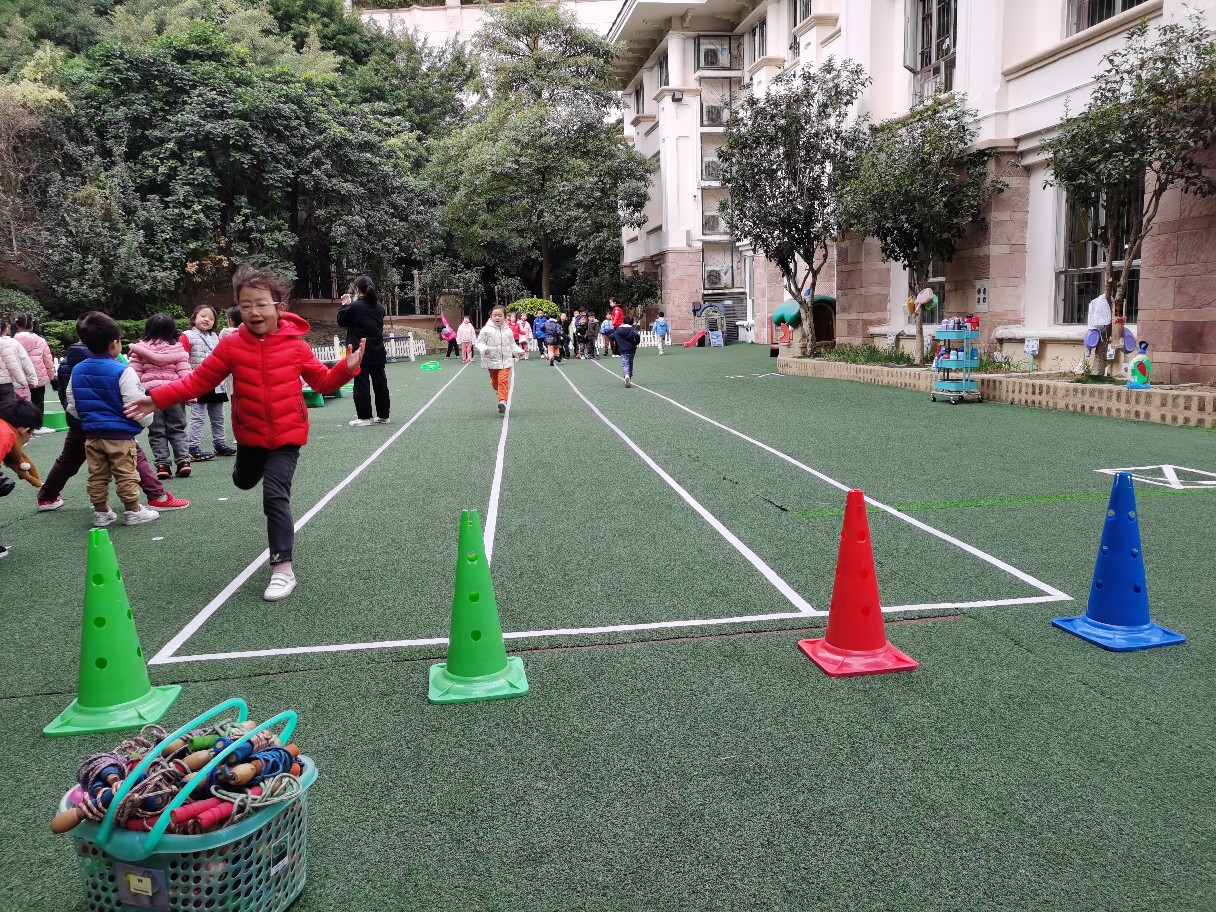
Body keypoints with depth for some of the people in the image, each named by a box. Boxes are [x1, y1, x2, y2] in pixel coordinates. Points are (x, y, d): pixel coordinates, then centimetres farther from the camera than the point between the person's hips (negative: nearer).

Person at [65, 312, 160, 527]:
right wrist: (147, 419, 3)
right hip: (120, 435, -6)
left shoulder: (77, 371, 3)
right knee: (126, 475, 4)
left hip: (92, 435, 6)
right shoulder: (123, 372, -17)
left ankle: (101, 512, 22)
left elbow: (72, 407, 10)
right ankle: (133, 511, 11)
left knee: (97, 476, 14)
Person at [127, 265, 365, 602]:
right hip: (250, 433, 3)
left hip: (287, 434, -3)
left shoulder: (295, 345, -11)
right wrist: (158, 398, -15)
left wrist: (347, 368, -21)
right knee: (244, 481, 26)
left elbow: (322, 381, -2)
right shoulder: (231, 346, -10)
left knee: (275, 496, -12)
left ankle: (283, 569, -5)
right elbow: (199, 380, -7)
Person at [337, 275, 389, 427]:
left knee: (361, 384, -1)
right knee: (380, 383, 9)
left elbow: (341, 320, -2)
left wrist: (345, 304, 10)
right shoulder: (379, 307, 5)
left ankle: (364, 416, -1)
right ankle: (383, 415, 15)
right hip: (378, 352, 6)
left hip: (361, 353, -6)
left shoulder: (354, 306, -14)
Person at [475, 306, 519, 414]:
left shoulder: (508, 330, 5)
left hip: (505, 361, 0)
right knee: (494, 381, 13)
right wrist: (484, 349, -23)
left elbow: (512, 344, 19)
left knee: (503, 380, -14)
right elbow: (479, 343, -4)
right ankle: (500, 392, 41)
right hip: (492, 361, 0)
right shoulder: (486, 330, -6)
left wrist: (517, 352, 4)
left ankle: (502, 400, -18)